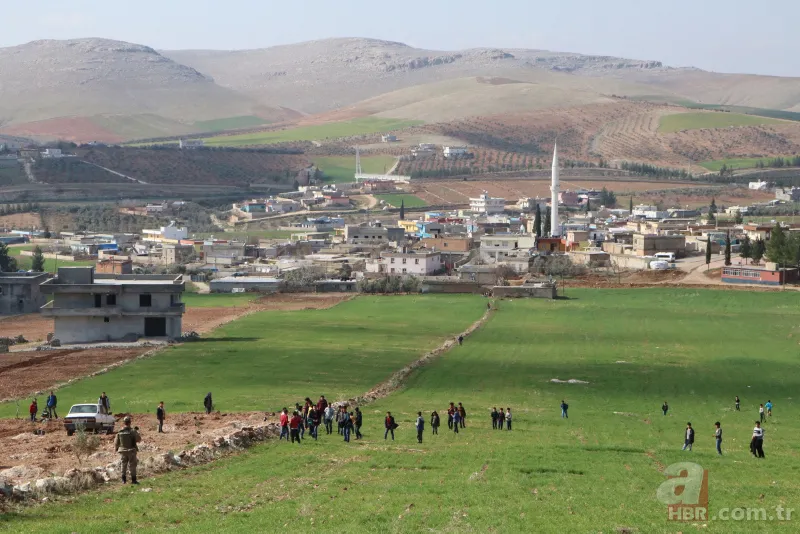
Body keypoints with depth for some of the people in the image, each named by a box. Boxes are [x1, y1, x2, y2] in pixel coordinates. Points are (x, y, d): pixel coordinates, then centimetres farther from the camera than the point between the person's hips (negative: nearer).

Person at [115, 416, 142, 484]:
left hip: (123, 451, 3)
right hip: (131, 451, -3)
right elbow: (138, 439, -4)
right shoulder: (132, 431, -15)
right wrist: (137, 432, 11)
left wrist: (116, 448, 19)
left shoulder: (119, 432, -5)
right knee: (132, 465, 6)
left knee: (124, 465, 14)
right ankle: (133, 480, 7)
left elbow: (116, 442, 2)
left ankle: (123, 480, 15)